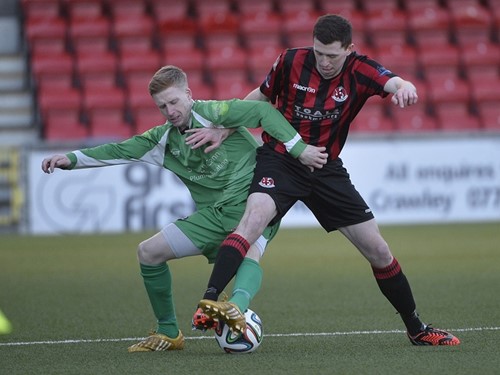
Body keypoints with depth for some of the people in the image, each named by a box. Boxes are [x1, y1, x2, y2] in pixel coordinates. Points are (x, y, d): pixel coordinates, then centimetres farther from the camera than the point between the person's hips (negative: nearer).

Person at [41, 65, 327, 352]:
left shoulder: (212, 113, -10)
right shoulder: (165, 140, 11)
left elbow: (264, 111, -16)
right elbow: (121, 151, 8)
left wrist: (299, 149, -21)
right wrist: (72, 160, -2)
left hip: (250, 202, -7)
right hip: (214, 214, 7)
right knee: (149, 252, 5)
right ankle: (169, 333, 13)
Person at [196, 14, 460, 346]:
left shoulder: (360, 70, -11)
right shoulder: (291, 61, -10)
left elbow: (394, 83, -32)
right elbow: (261, 97, 8)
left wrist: (404, 88, -57)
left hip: (327, 169, 2)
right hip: (280, 160, -2)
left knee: (379, 252, 4)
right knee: (253, 219, -33)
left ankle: (417, 329, 21)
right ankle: (209, 303, -42)